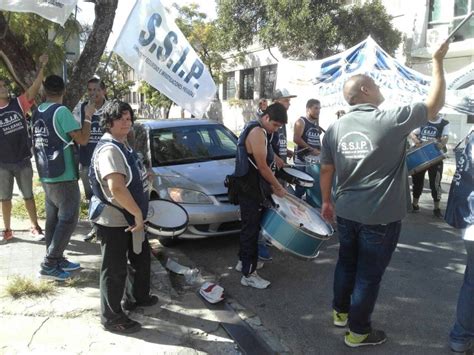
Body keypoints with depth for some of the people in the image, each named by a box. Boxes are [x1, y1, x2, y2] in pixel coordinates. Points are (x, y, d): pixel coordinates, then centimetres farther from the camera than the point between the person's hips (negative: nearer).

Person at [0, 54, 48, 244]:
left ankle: (35, 228, 19)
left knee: (28, 195, 9)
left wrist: (41, 67, -23)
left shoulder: (19, 104, -2)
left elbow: (34, 88, -14)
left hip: (23, 160, 0)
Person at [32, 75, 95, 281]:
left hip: (46, 176, 8)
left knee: (53, 219, 13)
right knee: (68, 220, -2)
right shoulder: (61, 111, -16)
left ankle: (57, 260, 21)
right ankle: (49, 265, -1)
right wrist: (88, 116, -6)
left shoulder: (37, 113, 10)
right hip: (63, 177, -8)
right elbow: (82, 139, -18)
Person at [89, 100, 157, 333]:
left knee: (141, 257, 23)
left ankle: (136, 297, 43)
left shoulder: (122, 145, 10)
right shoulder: (109, 149, -23)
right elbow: (117, 188, -35)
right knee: (115, 269, 3)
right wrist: (138, 213, -27)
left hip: (127, 217, 10)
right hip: (113, 220, -10)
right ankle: (112, 318, 19)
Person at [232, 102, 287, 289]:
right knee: (251, 229, -3)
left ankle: (243, 261, 36)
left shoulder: (255, 129, 14)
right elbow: (262, 167, -21)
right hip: (251, 191, -10)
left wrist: (270, 185, 14)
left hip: (250, 188, 10)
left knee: (250, 226, 21)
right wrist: (278, 187, -10)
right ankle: (248, 274, 6)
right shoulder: (257, 132, -19)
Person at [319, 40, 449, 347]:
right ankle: (358, 331, 24)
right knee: (369, 275, 9)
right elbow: (435, 105, -3)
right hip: (381, 217, -5)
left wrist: (326, 201, 19)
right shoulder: (391, 121, -16)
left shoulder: (335, 128, 0)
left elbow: (326, 171, 6)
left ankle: (341, 312, 40)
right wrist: (438, 61, 7)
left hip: (347, 213, 6)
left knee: (346, 264, 22)